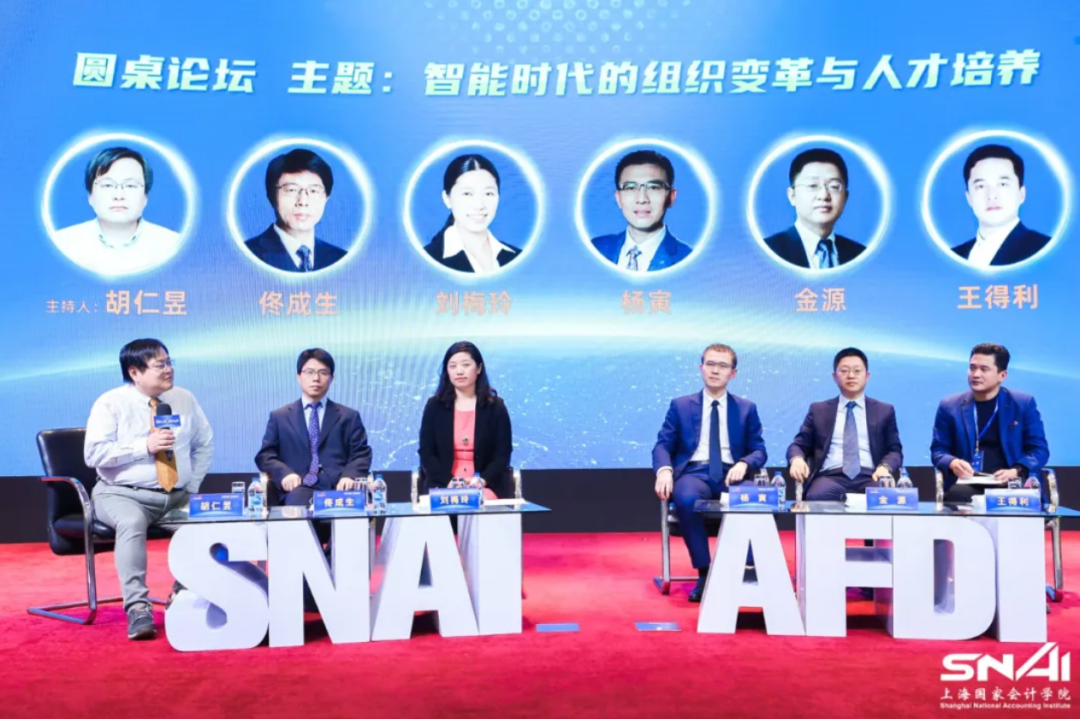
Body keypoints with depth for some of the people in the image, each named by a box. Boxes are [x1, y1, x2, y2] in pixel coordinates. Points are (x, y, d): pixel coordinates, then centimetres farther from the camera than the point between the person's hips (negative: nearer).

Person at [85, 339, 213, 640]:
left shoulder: (184, 399, 8)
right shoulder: (111, 403, -4)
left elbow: (204, 445, 17)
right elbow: (94, 454, -12)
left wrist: (192, 488, 5)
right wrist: (144, 446, -19)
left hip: (178, 497, 4)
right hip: (123, 494, -4)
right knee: (132, 522, -38)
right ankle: (137, 607, -35)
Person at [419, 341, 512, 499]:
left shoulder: (496, 407, 4)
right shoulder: (434, 406, 6)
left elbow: (503, 454, 1)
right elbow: (426, 453, 2)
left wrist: (482, 480, -17)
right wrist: (449, 481, -14)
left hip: (487, 487, 0)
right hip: (444, 487, 0)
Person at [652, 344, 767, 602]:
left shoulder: (747, 408, 17)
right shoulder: (681, 405, 14)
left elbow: (759, 450, 11)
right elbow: (662, 445, 8)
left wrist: (744, 464, -13)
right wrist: (664, 470, -15)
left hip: (731, 474, 1)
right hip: (694, 472, -1)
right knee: (686, 499, -38)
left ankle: (749, 569, -20)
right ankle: (704, 573, -23)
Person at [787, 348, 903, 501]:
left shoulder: (884, 411, 21)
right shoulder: (819, 410, 20)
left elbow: (895, 450, 15)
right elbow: (799, 444, 16)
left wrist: (885, 467, -9)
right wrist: (796, 459, -10)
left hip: (869, 478, 1)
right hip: (830, 476, -1)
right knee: (817, 497, -39)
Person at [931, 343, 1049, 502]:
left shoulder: (1024, 404, 8)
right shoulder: (949, 406, 9)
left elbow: (1039, 449, 6)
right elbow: (938, 450, 11)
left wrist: (1017, 471, -14)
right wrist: (952, 463, -14)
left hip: (1010, 483, 1)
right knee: (957, 494, -36)